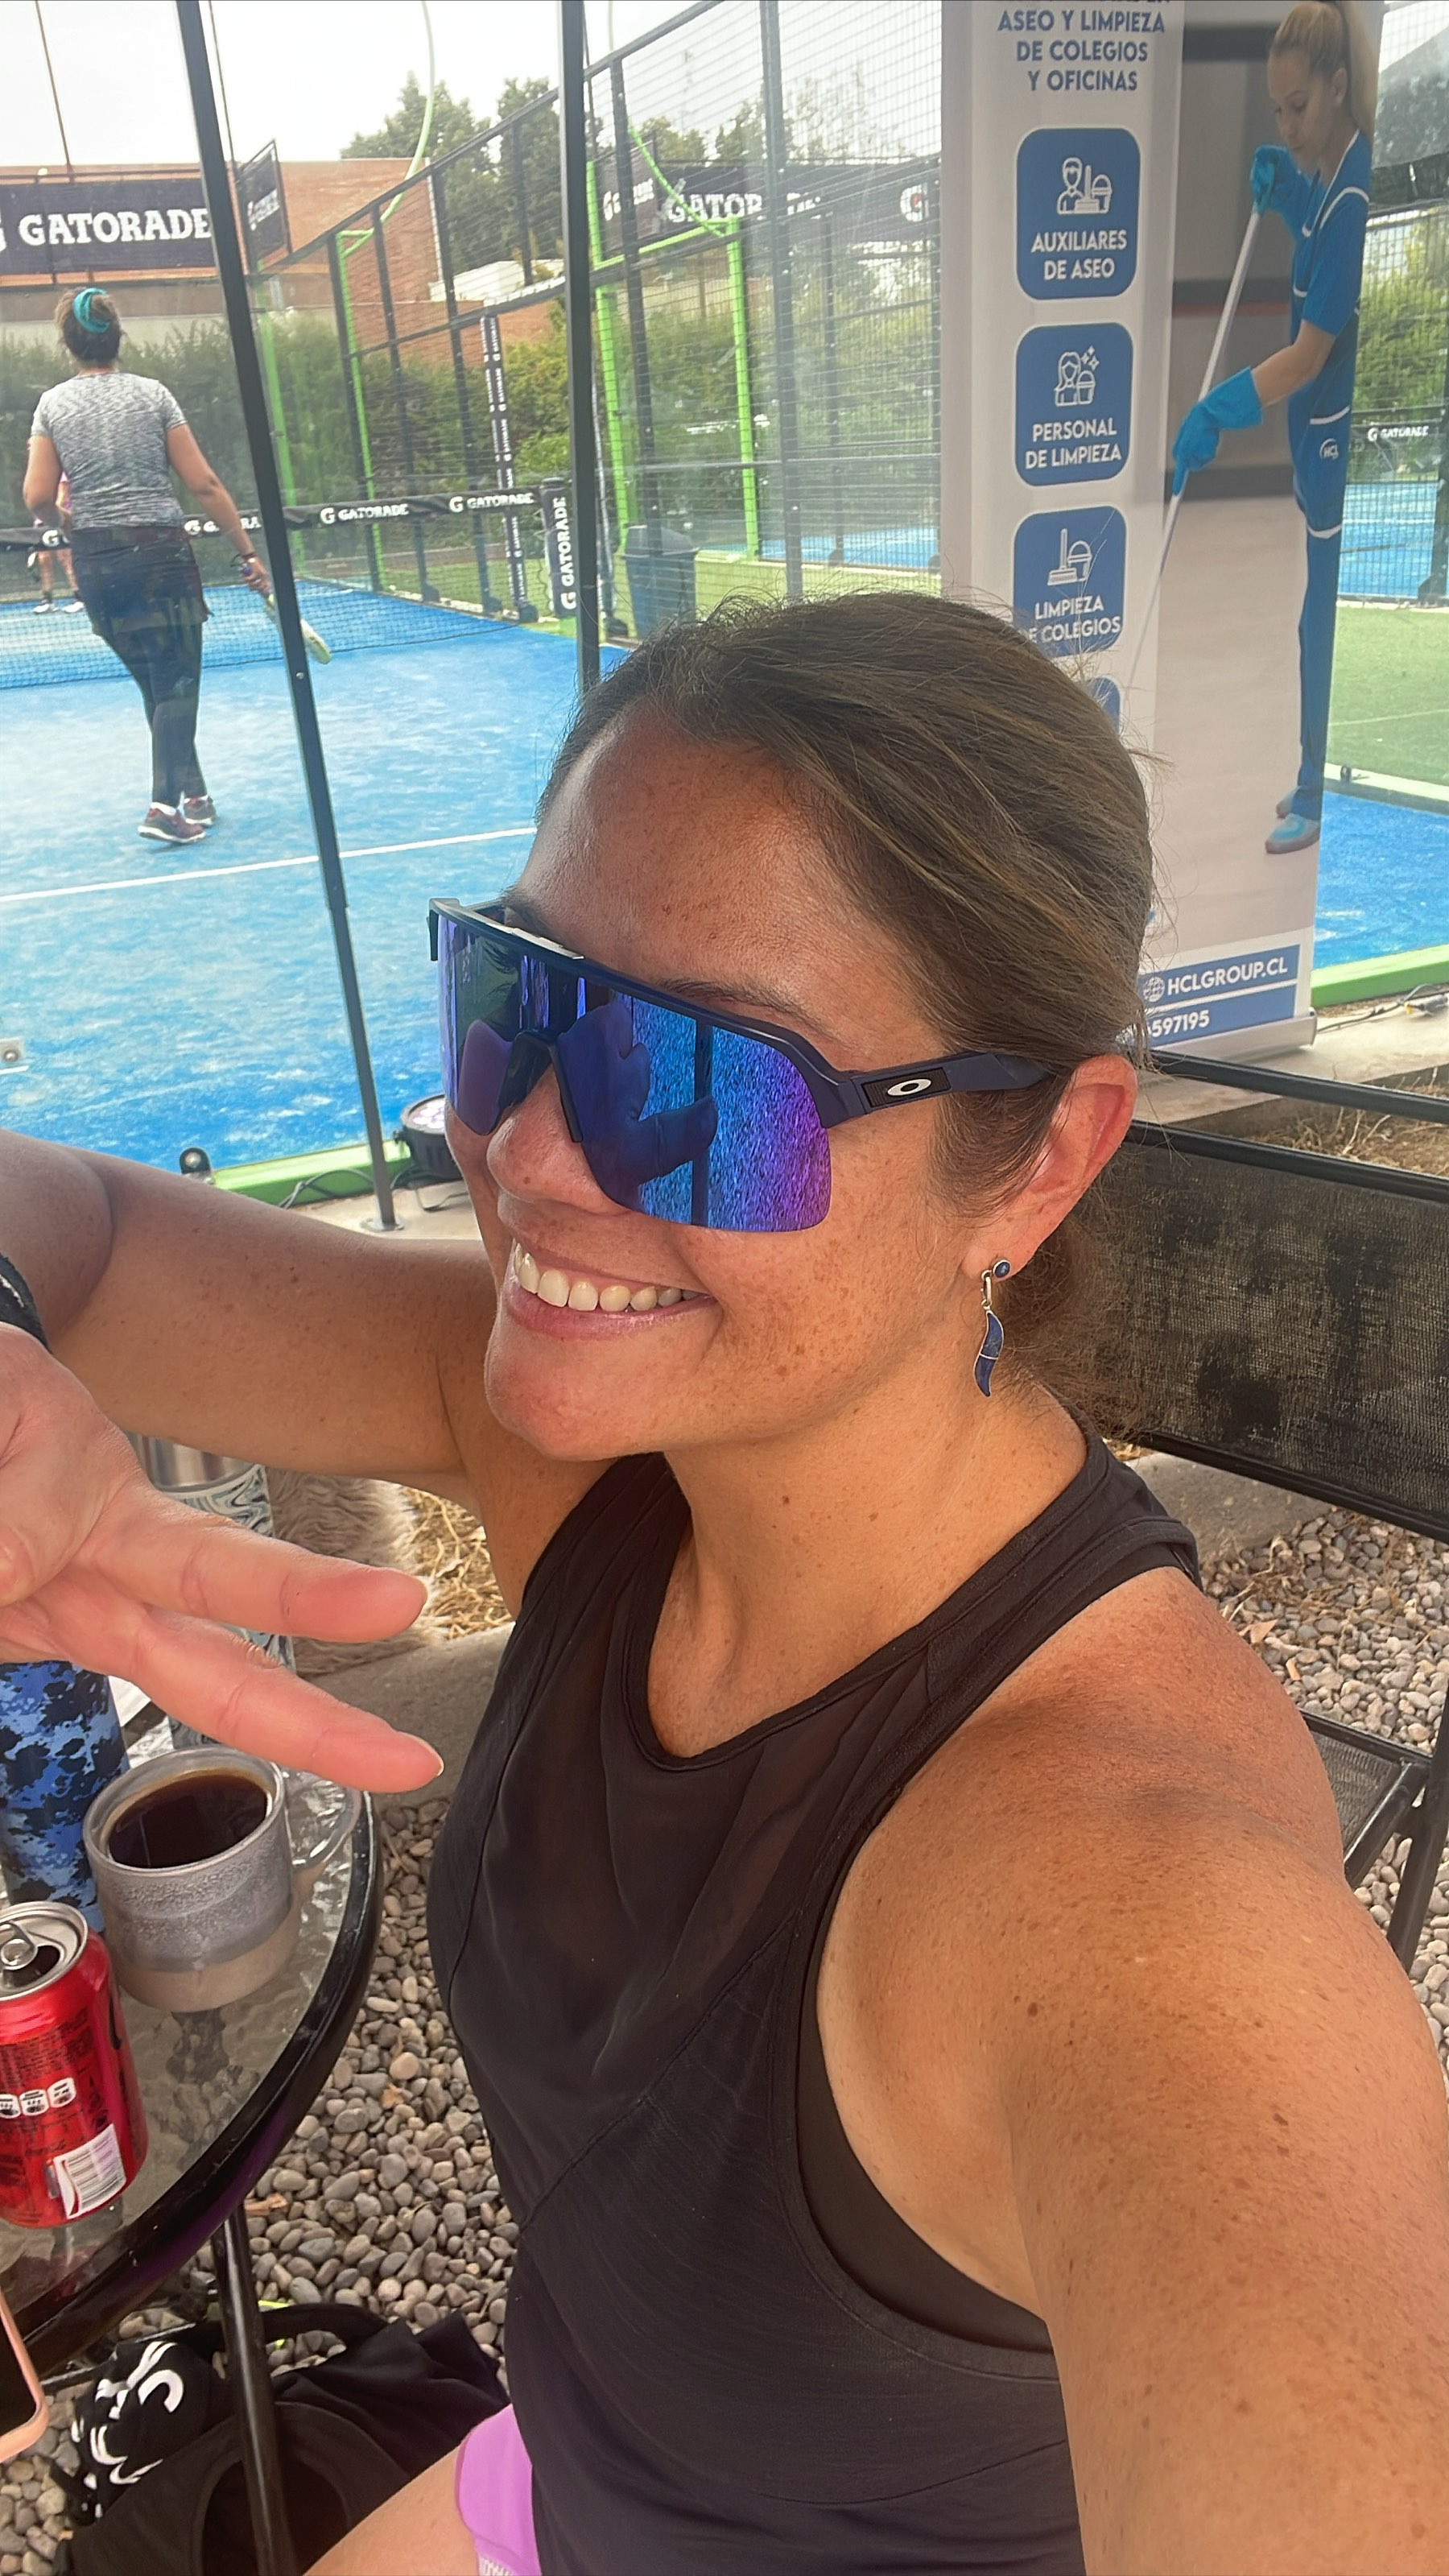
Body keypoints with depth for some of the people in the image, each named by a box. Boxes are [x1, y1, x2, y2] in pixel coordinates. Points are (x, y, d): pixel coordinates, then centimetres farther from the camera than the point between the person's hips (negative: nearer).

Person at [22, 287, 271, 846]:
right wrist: (248, 550, 0)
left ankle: (195, 796, 22)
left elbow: (39, 499, -1)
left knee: (156, 685, 16)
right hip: (160, 554, -3)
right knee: (177, 684, -1)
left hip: (95, 563, 3)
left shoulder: (52, 405, 5)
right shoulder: (152, 394, -1)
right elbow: (202, 484, -5)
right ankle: (164, 804, -17)